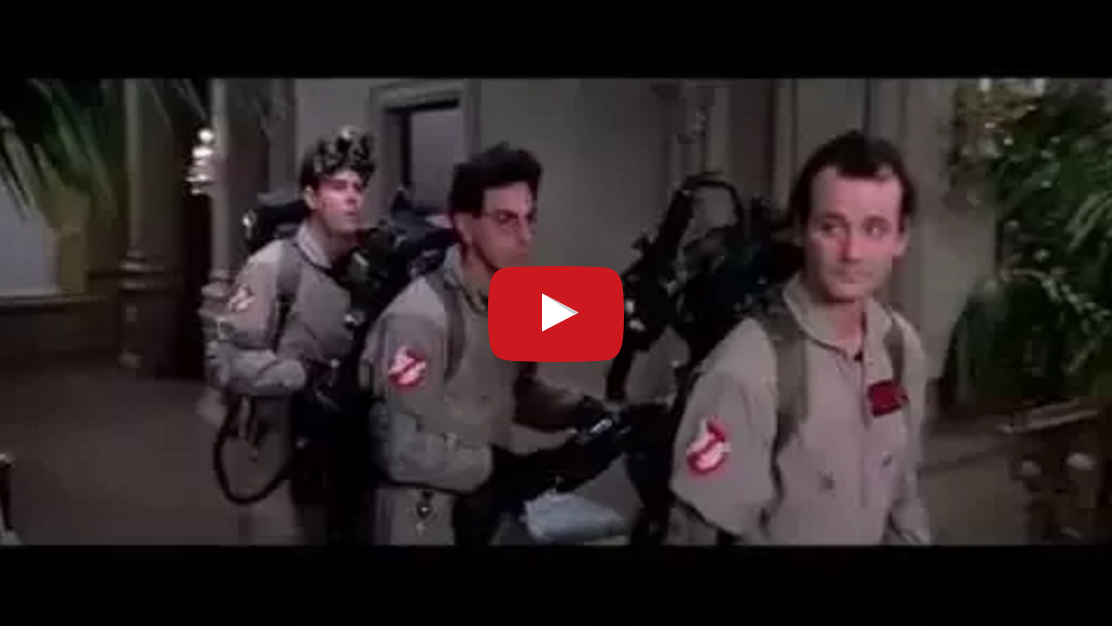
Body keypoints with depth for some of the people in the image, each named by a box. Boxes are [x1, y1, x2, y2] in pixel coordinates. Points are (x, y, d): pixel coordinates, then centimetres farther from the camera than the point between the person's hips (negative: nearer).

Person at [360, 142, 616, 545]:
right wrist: (498, 468, -20)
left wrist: (581, 411, -3)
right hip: (426, 523, -7)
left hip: (495, 515, 7)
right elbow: (403, 451, -25)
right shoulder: (419, 317, -24)